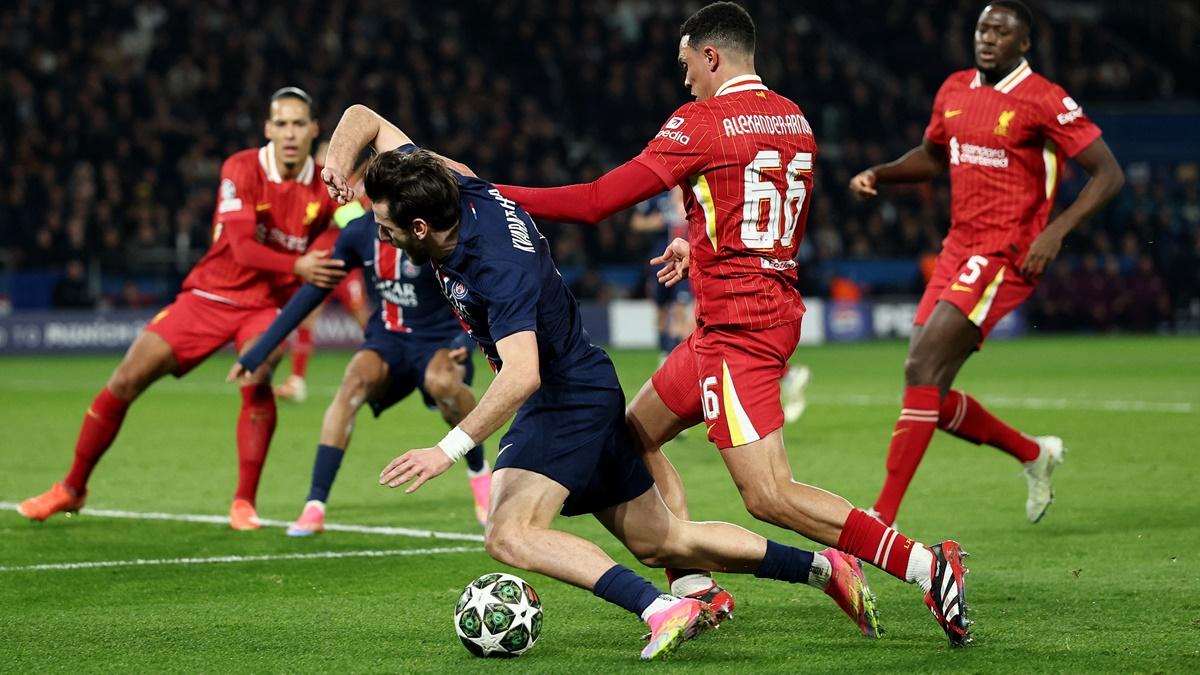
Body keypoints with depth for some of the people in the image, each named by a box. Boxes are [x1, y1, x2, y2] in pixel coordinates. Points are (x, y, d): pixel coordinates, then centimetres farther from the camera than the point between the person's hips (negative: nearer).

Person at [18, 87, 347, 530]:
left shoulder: (325, 189, -7)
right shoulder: (241, 170, -15)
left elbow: (338, 260, 1)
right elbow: (242, 248, -26)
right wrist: (297, 267, -40)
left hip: (265, 305, 0)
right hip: (209, 294, 0)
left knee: (256, 381, -31)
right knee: (126, 381, -5)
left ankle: (244, 503, -16)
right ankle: (72, 488, 15)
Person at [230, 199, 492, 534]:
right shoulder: (359, 232, -4)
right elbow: (313, 291, 3)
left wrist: (467, 340, -34)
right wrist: (259, 351, 2)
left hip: (439, 342, -3)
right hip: (387, 339, 3)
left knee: (441, 381, -37)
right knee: (355, 380, -29)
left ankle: (479, 474, -8)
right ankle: (314, 506, -28)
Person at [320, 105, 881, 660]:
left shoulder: (498, 266, -30)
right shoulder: (452, 191, -7)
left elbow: (522, 376, -40)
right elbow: (366, 119, 2)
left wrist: (448, 450, -42)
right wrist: (340, 155, -21)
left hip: (570, 400, -9)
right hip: (590, 391, 9)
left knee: (510, 536, -25)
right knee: (660, 543, 18)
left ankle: (662, 609, -33)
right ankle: (822, 568, 27)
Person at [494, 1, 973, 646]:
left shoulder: (700, 122, -11)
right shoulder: (795, 120, 12)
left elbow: (598, 200, -12)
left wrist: (495, 194, -3)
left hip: (735, 323, -9)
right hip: (778, 309, 9)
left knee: (769, 496, -14)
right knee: (637, 434, 19)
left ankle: (924, 564, -20)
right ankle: (694, 588, 14)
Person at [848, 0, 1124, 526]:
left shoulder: (1045, 102, -10)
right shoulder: (954, 90, 11)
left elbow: (1109, 174, -9)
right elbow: (933, 156, 28)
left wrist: (1055, 231, -20)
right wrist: (879, 175, 10)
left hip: (1005, 257, -8)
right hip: (957, 248, 8)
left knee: (921, 369, -19)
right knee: (931, 394, 6)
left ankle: (882, 518, -18)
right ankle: (1034, 454, 30)